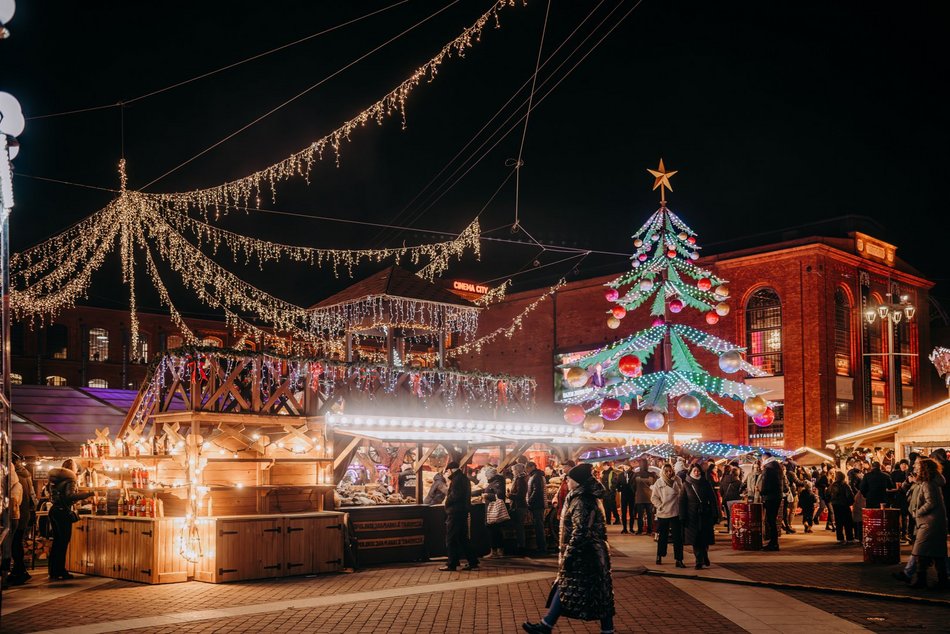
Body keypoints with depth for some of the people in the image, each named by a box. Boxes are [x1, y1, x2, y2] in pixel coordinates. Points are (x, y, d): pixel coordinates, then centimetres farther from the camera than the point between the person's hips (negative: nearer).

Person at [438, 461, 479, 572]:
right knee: (463, 539, 13)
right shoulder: (464, 479, 16)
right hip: (463, 512, 10)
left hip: (455, 513, -10)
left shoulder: (457, 479, -15)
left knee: (451, 539, -2)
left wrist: (447, 501, -5)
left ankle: (451, 564, 2)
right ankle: (473, 563, 13)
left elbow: (454, 495, -23)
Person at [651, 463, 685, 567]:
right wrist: (660, 506, -9)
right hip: (662, 513, 0)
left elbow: (681, 494, 2)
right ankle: (659, 556, 28)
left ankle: (679, 559, 1)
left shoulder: (677, 481, 2)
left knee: (677, 537, -2)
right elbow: (654, 497, 1)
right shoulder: (659, 482, 0)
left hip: (675, 512, 0)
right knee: (662, 536, 12)